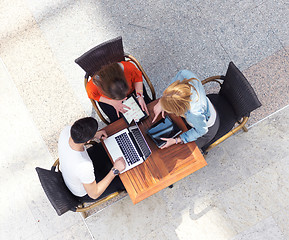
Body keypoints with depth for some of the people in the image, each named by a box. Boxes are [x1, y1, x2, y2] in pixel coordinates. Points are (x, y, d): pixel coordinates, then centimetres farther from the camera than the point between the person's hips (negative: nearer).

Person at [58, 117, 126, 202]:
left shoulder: (66, 130, -30)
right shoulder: (84, 166, -46)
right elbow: (94, 194, -27)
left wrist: (94, 135, -14)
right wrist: (115, 170, -26)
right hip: (84, 193, -6)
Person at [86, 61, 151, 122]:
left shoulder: (128, 67, -42)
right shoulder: (92, 86, -41)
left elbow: (137, 78, -17)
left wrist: (140, 96, -29)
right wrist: (112, 102, -24)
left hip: (133, 90, 1)